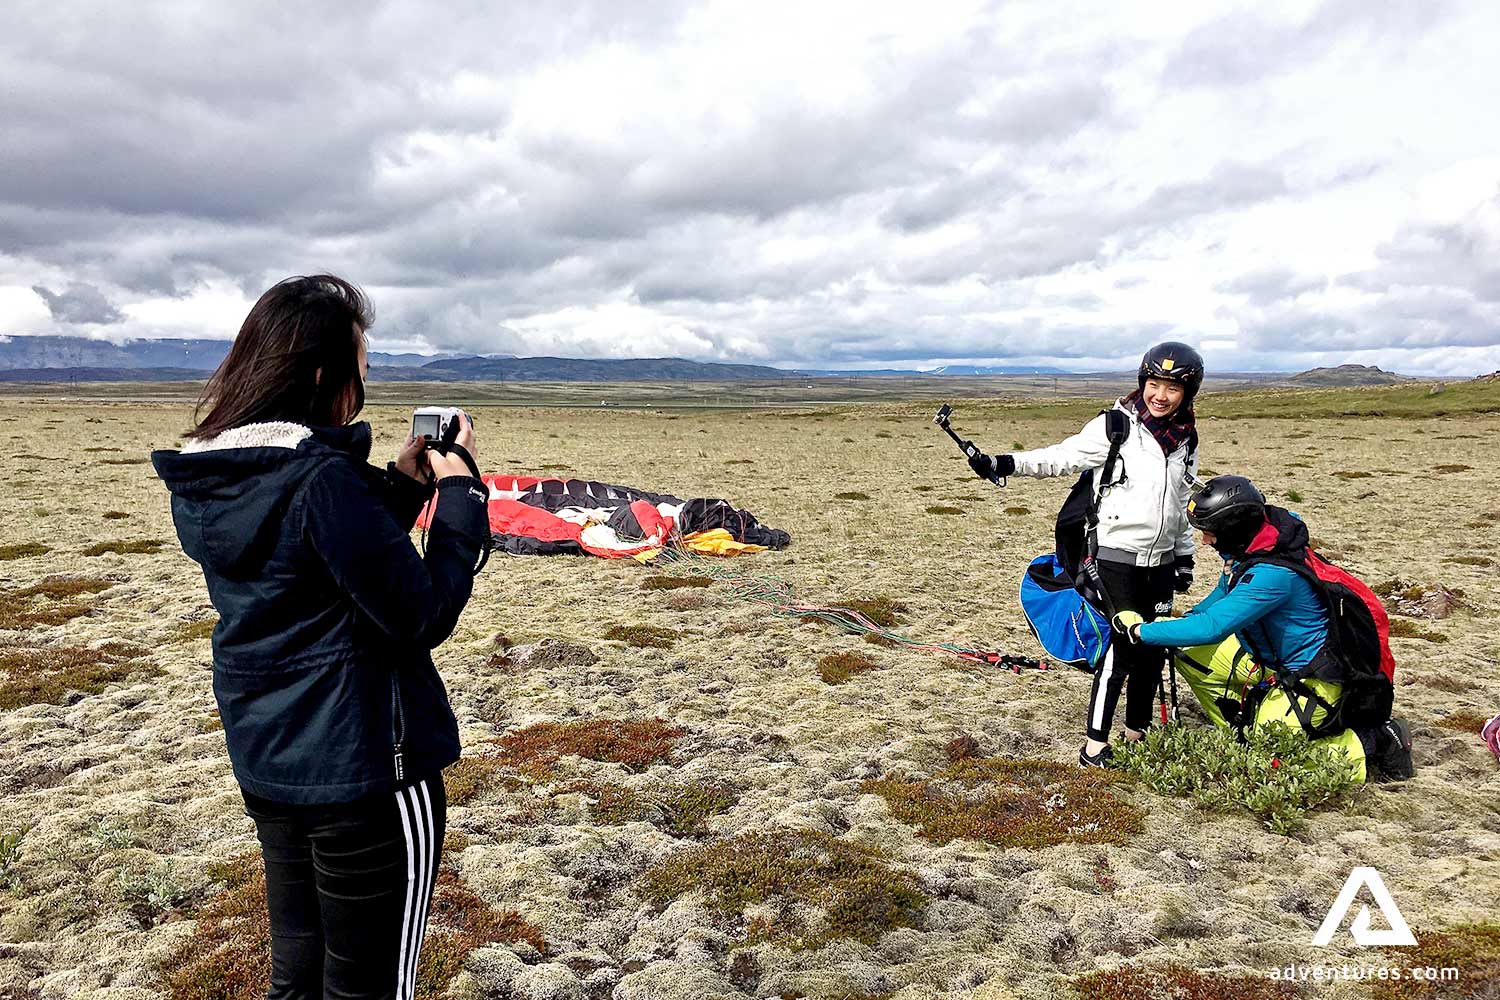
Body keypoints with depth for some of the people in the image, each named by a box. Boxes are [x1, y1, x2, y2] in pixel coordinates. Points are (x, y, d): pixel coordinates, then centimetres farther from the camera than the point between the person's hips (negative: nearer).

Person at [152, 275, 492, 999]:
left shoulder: (207, 479, 3)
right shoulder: (322, 477, -24)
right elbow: (423, 614, -20)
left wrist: (402, 483, 6)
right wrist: (460, 493, -11)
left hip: (263, 762, 8)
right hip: (363, 769, -8)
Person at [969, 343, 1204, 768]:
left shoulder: (1185, 439, 10)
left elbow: (1182, 505, 19)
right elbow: (1062, 457, -16)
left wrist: (1185, 557, 19)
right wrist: (1003, 464, -29)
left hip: (1160, 561, 6)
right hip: (1115, 557, -6)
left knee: (1153, 647, 10)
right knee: (1121, 648, -8)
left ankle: (1137, 732, 27)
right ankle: (1094, 745, 1)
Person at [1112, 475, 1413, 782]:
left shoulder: (1271, 574, -34)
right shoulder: (1247, 547, -5)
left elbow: (1211, 627, -35)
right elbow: (1223, 595, 14)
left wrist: (1140, 630, -28)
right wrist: (1179, 621, -1)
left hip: (1310, 676, -9)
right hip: (1269, 656, 9)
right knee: (1189, 654, 0)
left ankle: (1374, 743, 8)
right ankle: (1243, 733, 12)